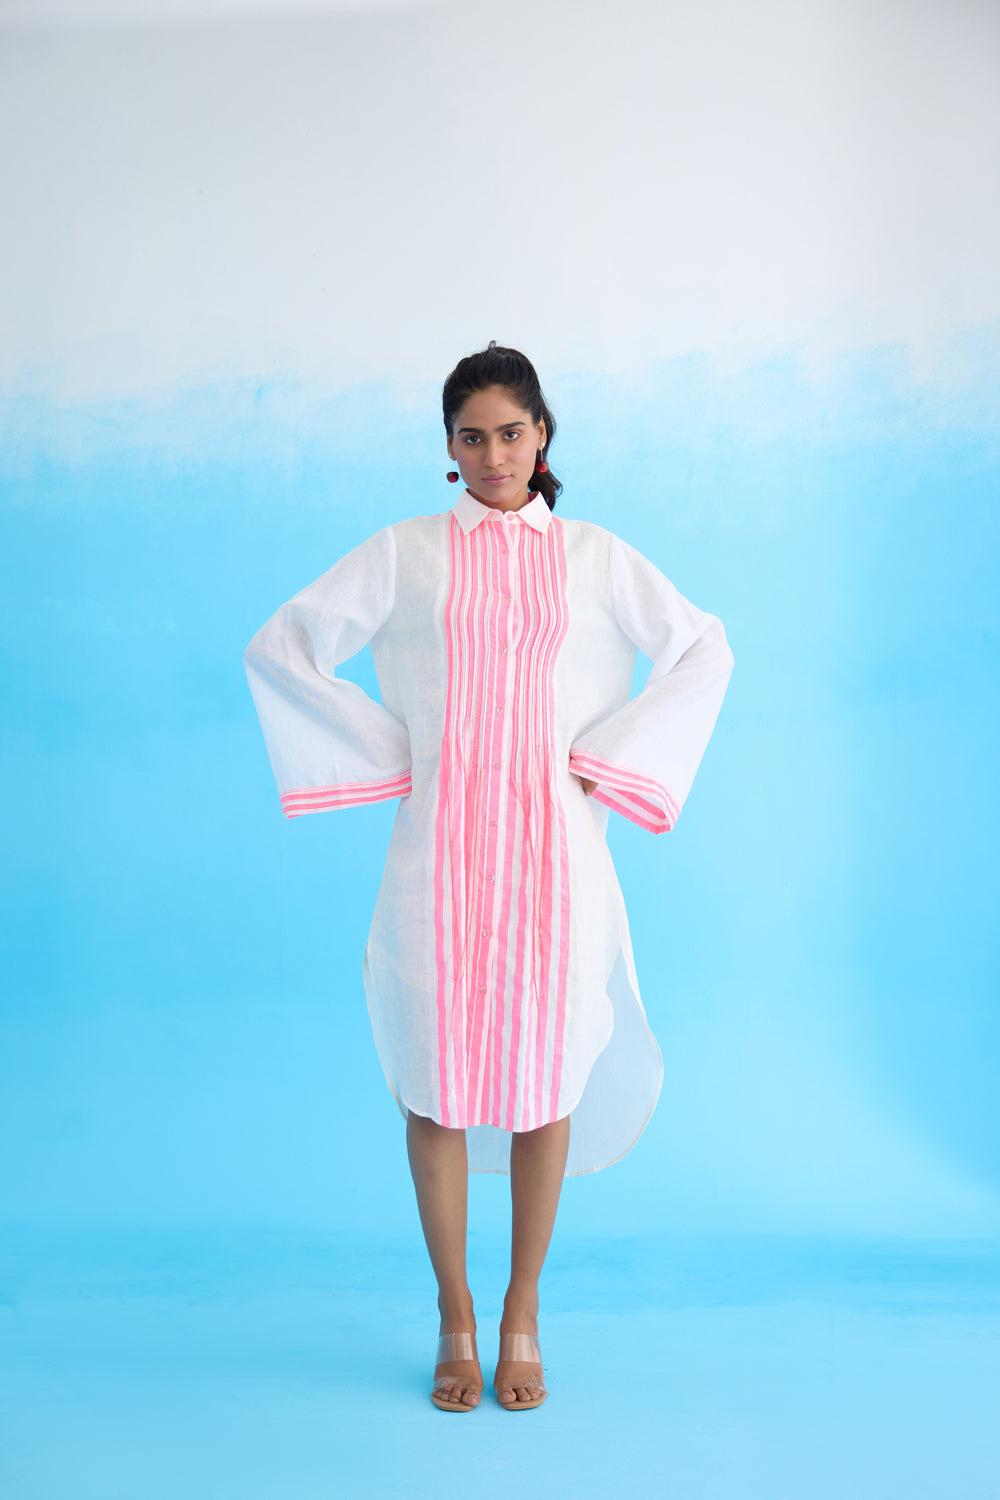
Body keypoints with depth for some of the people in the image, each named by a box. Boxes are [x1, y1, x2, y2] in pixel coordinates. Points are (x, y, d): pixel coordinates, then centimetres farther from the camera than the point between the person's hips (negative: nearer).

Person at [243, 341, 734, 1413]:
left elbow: (704, 651, 10)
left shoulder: (595, 555, 8)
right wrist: (386, 755, -1)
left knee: (544, 1079, 6)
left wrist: (606, 758, 1)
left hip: (553, 850, 1)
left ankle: (522, 1314, 25)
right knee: (436, 1083, 4)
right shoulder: (403, 554, 6)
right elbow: (278, 647, 6)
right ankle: (454, 1317, 24)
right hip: (439, 850, 0)